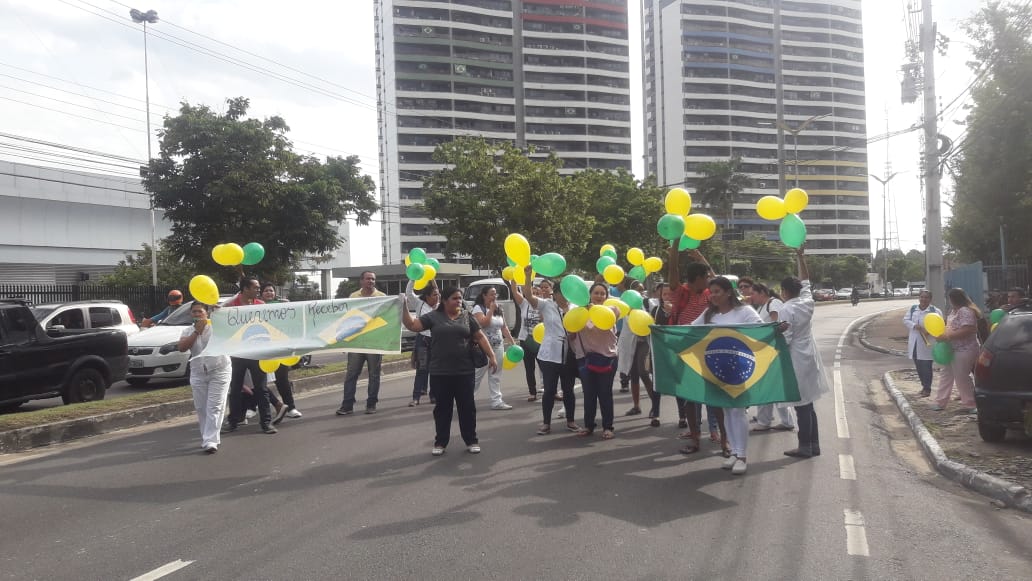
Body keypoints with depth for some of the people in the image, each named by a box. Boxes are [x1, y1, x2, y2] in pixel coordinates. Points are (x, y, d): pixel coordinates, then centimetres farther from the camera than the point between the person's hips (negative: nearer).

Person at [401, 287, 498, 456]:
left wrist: (491, 356, -1)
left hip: (464, 371, 1)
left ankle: (471, 441, 19)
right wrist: (404, 307, -11)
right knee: (442, 408, 8)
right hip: (440, 373, -1)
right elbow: (412, 325, -2)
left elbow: (480, 337, 6)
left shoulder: (467, 317, 6)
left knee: (467, 407, 7)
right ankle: (440, 442, 18)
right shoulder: (433, 317, 2)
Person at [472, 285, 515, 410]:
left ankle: (497, 401, 9)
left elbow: (504, 327, 14)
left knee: (495, 375, 7)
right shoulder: (478, 308, -8)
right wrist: (491, 309, -17)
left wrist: (512, 342, 9)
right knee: (477, 375, -2)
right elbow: (483, 323, -23)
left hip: (498, 346, 6)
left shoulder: (499, 310, 12)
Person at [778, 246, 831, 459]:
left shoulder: (786, 310, -16)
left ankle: (805, 447, 3)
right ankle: (814, 444, 18)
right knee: (808, 404, 13)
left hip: (796, 361, -8)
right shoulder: (807, 302, 4)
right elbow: (805, 281, 21)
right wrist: (801, 258, 23)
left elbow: (785, 340, -18)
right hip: (809, 358, 8)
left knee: (801, 405, -2)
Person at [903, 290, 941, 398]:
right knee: (918, 366, 11)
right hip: (914, 343, 5)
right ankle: (924, 385, 26)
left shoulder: (935, 311, -6)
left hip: (927, 343, -5)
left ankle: (927, 388, 8)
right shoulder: (912, 309, 9)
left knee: (926, 366, -3)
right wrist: (915, 326, -15)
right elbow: (905, 320, 3)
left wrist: (929, 331, -27)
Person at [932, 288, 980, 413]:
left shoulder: (966, 311, -20)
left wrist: (947, 336, -26)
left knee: (961, 378, -2)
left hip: (964, 351, -10)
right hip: (952, 349, 10)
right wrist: (942, 331, 6)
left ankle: (971, 405, 12)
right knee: (946, 375, 12)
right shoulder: (954, 310, 12)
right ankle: (940, 402, 17)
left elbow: (967, 330, -30)